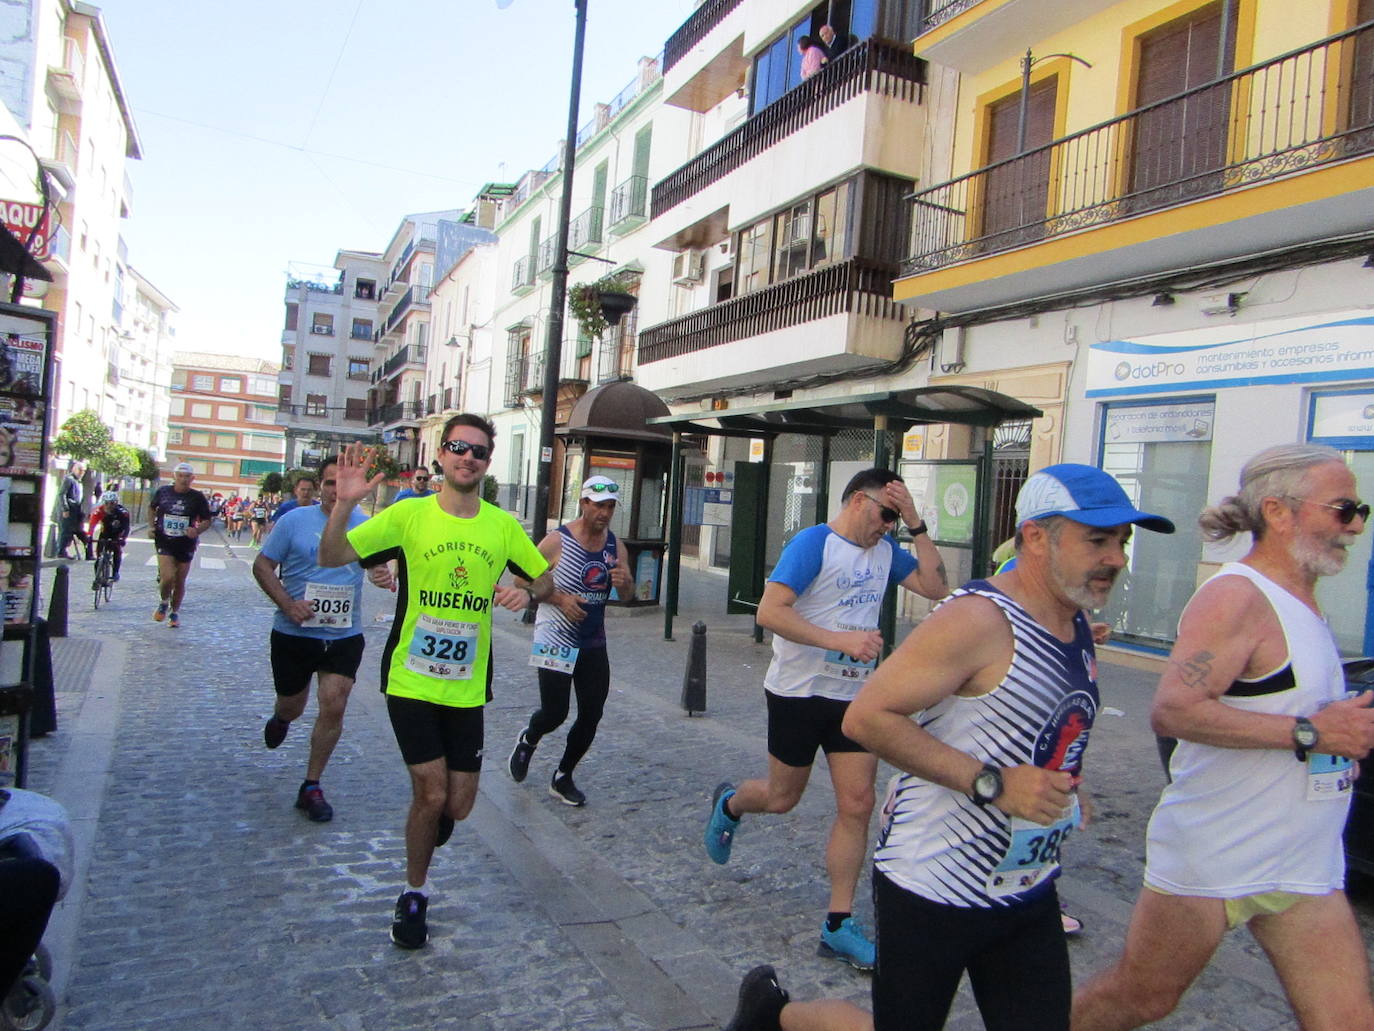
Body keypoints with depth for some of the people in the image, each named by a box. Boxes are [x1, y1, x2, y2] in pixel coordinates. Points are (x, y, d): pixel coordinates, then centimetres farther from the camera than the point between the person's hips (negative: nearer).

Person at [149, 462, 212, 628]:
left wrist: (197, 530, -19)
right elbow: (152, 507, 18)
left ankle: (175, 612, 31)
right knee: (168, 577, -17)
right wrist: (152, 525, 7)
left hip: (186, 544, 1)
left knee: (180, 581, 10)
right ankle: (164, 603, 14)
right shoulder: (163, 491, -2)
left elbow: (206, 521, 1)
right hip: (164, 541, -1)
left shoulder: (197, 497, -5)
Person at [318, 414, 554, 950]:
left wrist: (527, 592, -11)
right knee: (431, 794, -5)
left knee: (458, 805, 6)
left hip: (468, 689, 3)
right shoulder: (409, 515, -6)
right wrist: (344, 504, -27)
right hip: (410, 681, -2)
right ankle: (414, 894, 22)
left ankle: (426, 829, 44)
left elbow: (547, 579, 11)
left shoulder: (503, 525, 1)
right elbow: (332, 557, -10)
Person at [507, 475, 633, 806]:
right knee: (555, 713, -5)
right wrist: (559, 598, -20)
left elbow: (628, 591, 9)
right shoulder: (557, 542, -13)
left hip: (594, 644, 5)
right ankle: (527, 741, 32)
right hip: (556, 641, -5)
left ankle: (563, 777, 25)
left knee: (591, 716, 5)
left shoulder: (615, 546, 2)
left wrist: (624, 581, -15)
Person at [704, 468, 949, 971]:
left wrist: (917, 525, -4)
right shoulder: (813, 543, -15)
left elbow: (936, 588, 1)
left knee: (857, 804, 1)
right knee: (782, 797, 10)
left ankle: (839, 925, 13)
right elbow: (770, 612, -24)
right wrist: (841, 640, -29)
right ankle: (729, 804, 45)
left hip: (855, 696, 6)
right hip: (799, 691, -6)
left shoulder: (885, 551, 7)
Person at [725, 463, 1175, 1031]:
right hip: (934, 888, -8)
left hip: (1030, 893, 8)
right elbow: (866, 717, -25)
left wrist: (1063, 789, 7)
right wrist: (992, 783, -27)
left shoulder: (1079, 630, 7)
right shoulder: (979, 618, -21)